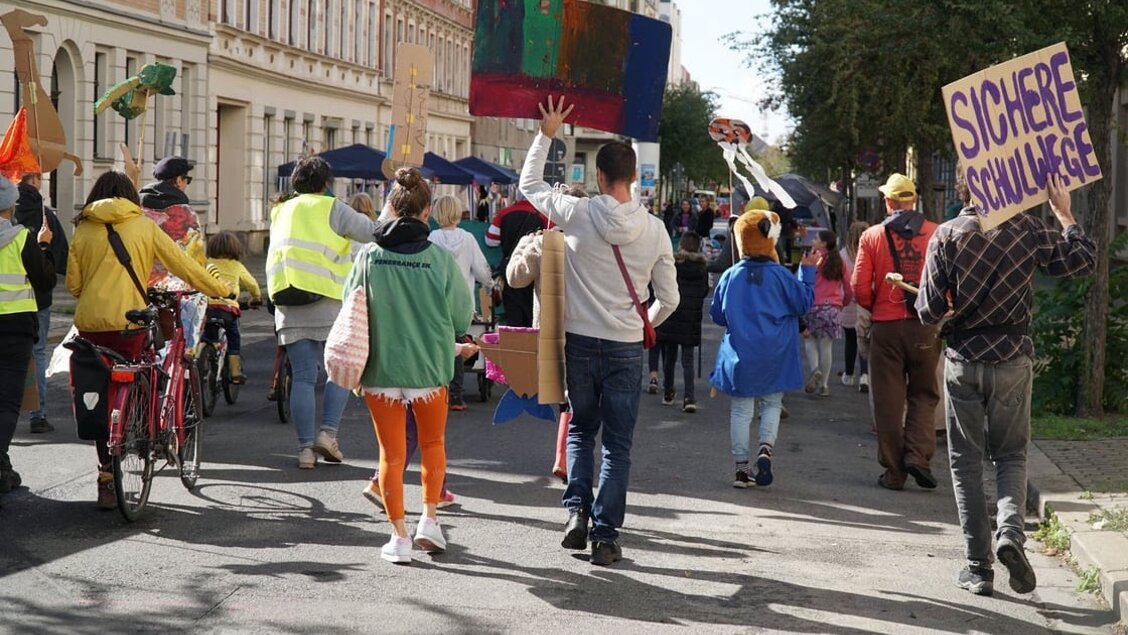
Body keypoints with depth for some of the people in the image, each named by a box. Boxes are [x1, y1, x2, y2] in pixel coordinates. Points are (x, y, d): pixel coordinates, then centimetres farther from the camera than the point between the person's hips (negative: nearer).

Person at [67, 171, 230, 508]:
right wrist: (221, 289, 14)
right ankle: (108, 479, -5)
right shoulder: (143, 226, 3)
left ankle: (107, 471, 12)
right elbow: (182, 264, 4)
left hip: (89, 323, 2)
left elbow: (72, 283, 10)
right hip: (126, 320, -2)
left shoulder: (83, 230, 8)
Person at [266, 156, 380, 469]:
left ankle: (305, 447, 0)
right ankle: (328, 433, -5)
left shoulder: (280, 212, 15)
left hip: (288, 305, 4)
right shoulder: (331, 209, -1)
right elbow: (372, 232, -4)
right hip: (327, 302, -4)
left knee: (303, 377, 5)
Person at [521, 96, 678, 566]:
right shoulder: (654, 230, -4)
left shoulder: (577, 214, -8)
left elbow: (529, 185, 9)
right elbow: (669, 299, 3)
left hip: (579, 342, 0)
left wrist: (546, 135, 16)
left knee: (580, 429, 20)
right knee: (617, 445, 7)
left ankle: (578, 508, 3)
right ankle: (605, 536, 5)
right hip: (626, 348, 0)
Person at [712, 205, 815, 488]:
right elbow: (804, 303, 0)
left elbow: (717, 314, 6)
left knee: (741, 409, 7)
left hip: (740, 356, 1)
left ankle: (742, 466, 6)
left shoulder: (731, 276, -3)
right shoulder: (779, 275, -9)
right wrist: (807, 272, 7)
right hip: (773, 358, -1)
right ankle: (766, 449, -11)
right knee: (772, 404, 13)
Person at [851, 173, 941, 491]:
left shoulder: (871, 236, -1)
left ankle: (894, 471, 8)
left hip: (886, 325, 0)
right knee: (923, 394, 13)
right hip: (925, 324, 0)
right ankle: (918, 454, -5)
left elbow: (860, 288, -2)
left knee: (888, 400, 7)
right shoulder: (936, 233, -2)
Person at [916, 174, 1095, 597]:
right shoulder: (1028, 229, -7)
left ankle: (978, 567, 8)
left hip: (963, 362, -1)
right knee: (1011, 456, 15)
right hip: (1013, 359, 1)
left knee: (966, 462, 11)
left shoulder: (947, 235, -9)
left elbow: (929, 311, -10)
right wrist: (1065, 215, 14)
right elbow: (1084, 261, 4)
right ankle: (1011, 532, -12)